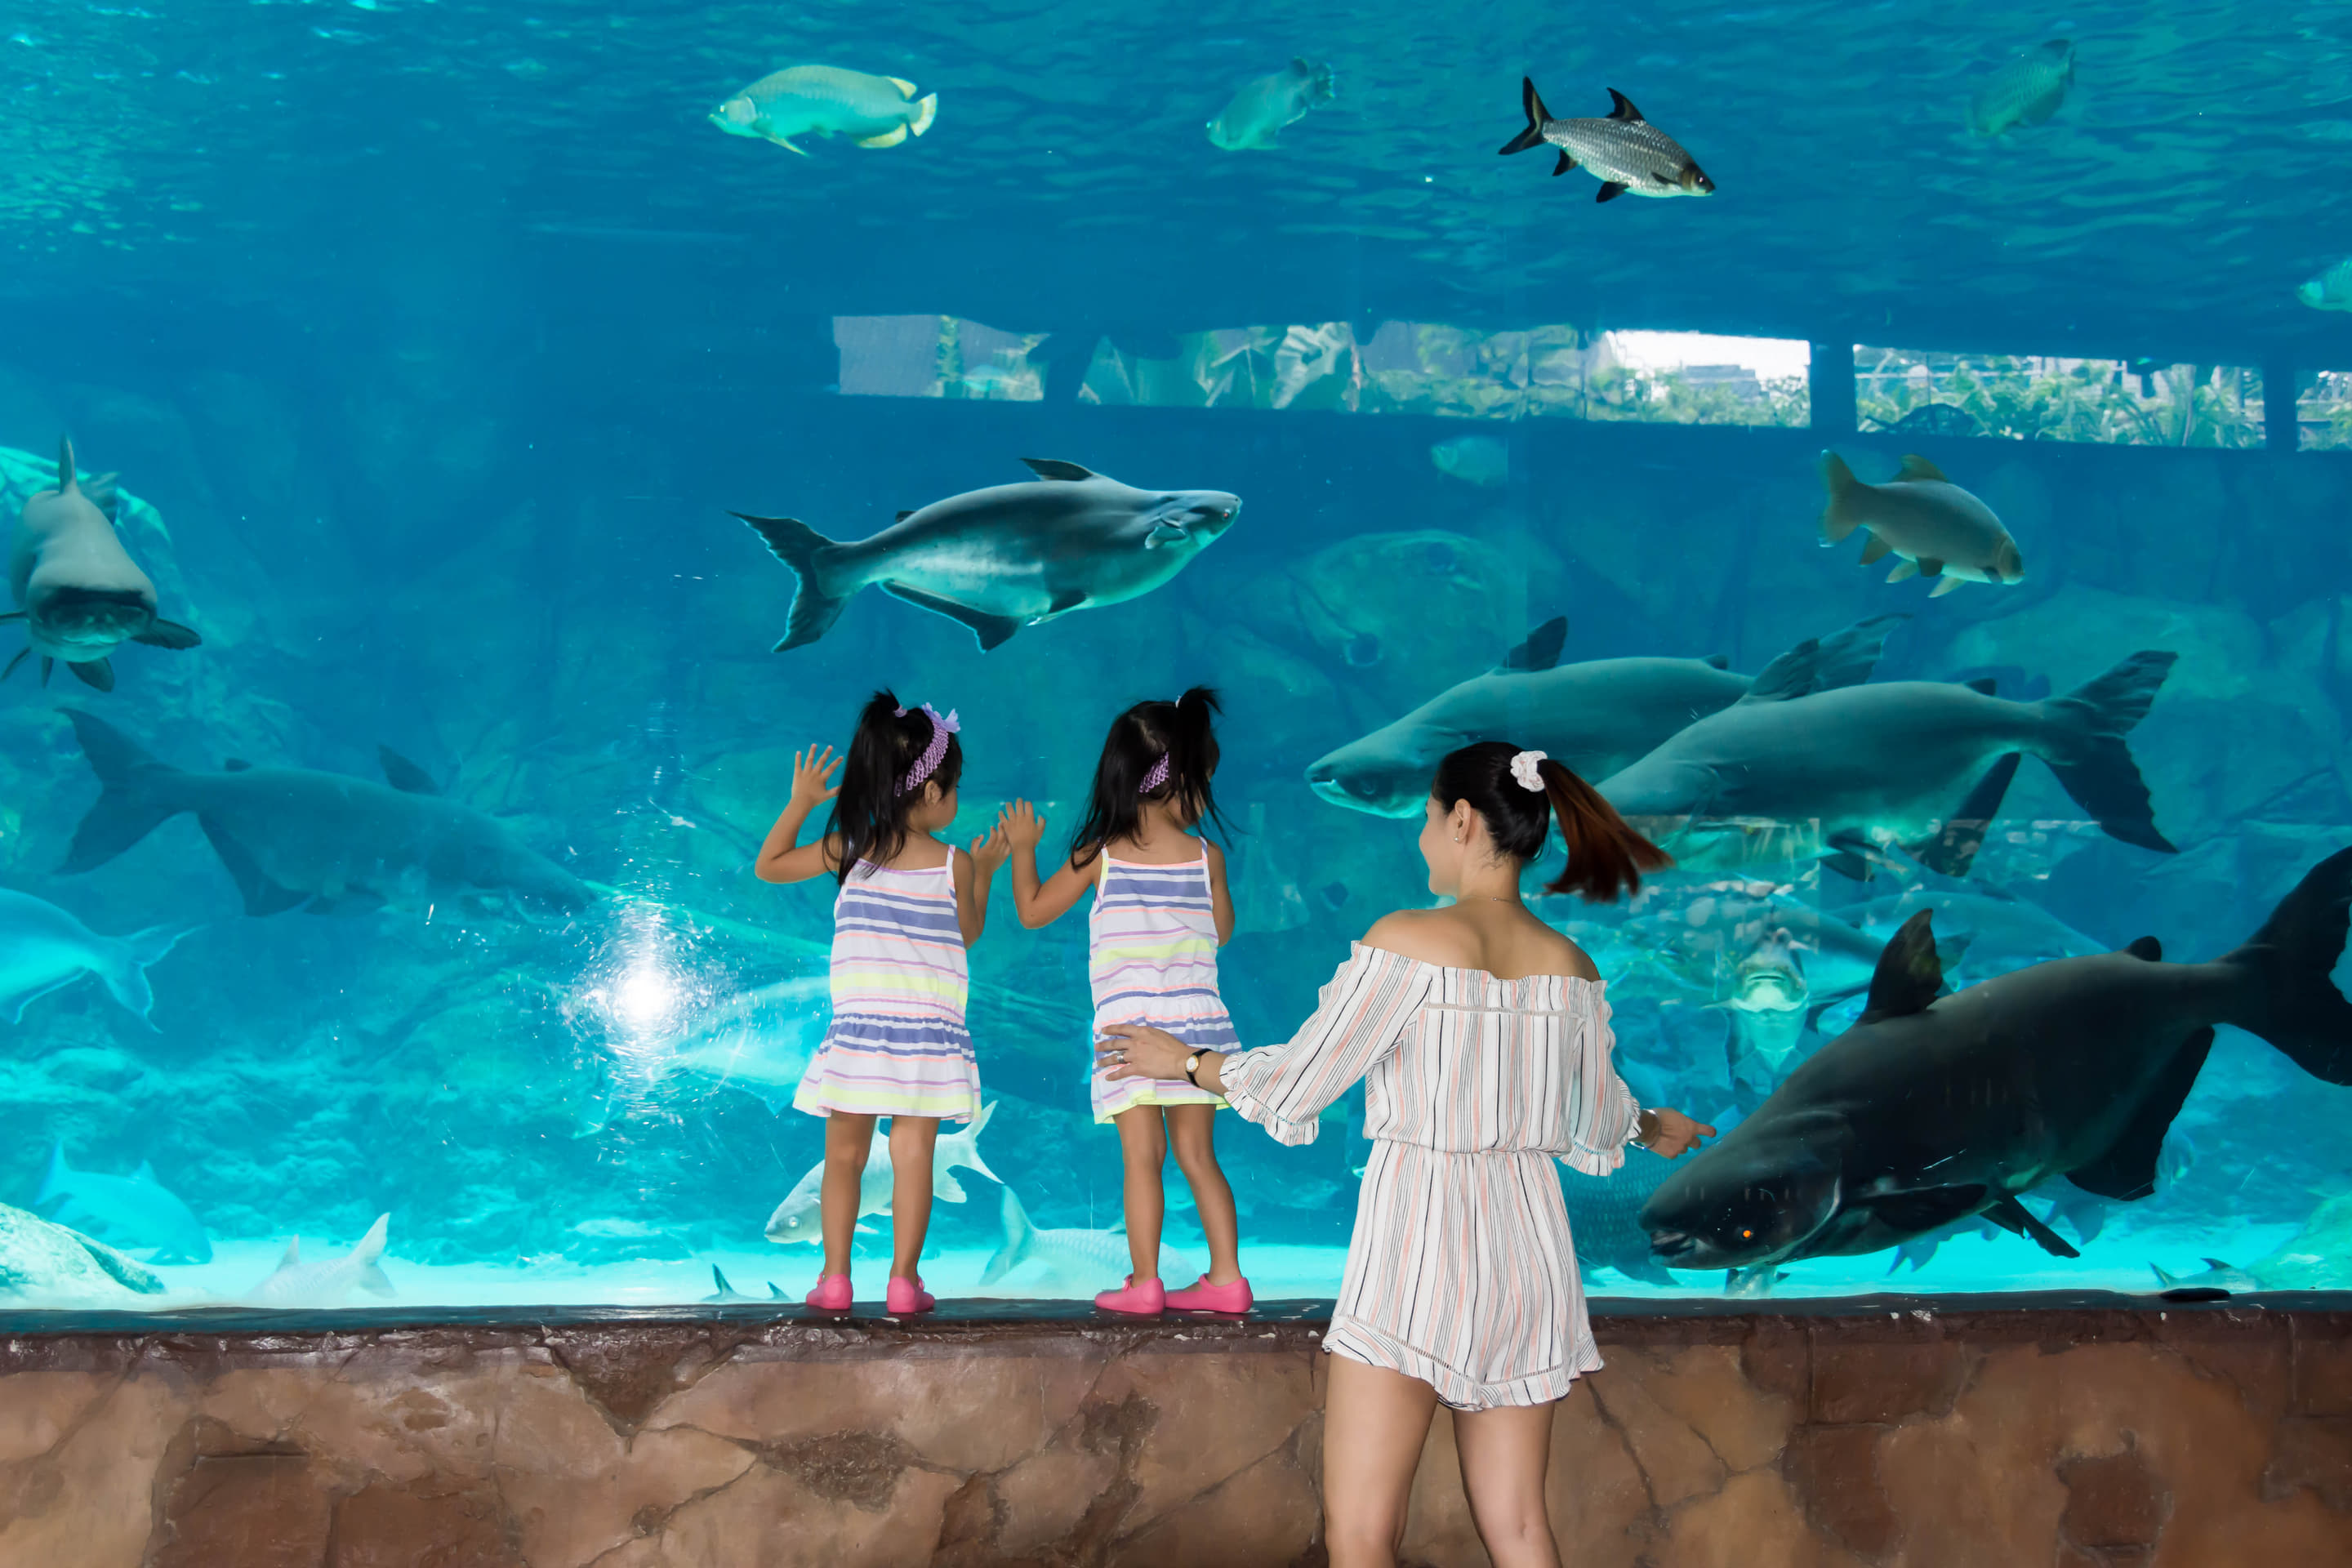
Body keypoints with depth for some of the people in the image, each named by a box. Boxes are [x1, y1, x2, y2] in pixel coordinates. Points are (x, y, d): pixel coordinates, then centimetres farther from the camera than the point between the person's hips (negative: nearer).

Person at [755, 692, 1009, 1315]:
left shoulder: (849, 849, -1)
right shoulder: (953, 864, -3)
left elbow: (767, 865, 10)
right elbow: (969, 932, 13)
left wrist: (799, 803, 18)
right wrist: (982, 875, 25)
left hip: (858, 1027, 1)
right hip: (928, 1034, -1)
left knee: (845, 1154, 10)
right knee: (913, 1153, 2)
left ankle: (835, 1274, 10)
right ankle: (904, 1277, 1)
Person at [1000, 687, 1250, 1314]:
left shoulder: (1100, 855, -3)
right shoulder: (1205, 855, 0)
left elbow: (1033, 910, 8)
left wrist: (1022, 850, 23)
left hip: (1128, 1027, -2)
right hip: (1196, 1025, 2)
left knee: (1142, 1156, 0)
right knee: (1197, 1153, 10)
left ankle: (1145, 1283, 1)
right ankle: (1227, 1277, 10)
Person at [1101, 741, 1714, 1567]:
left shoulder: (1410, 939, -11)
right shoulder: (1570, 964, 6)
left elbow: (1297, 1081, -6)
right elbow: (1599, 1122, 20)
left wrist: (1186, 1062, 12)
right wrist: (1651, 1127, 44)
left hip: (1417, 1246, -6)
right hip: (1528, 1247, 6)